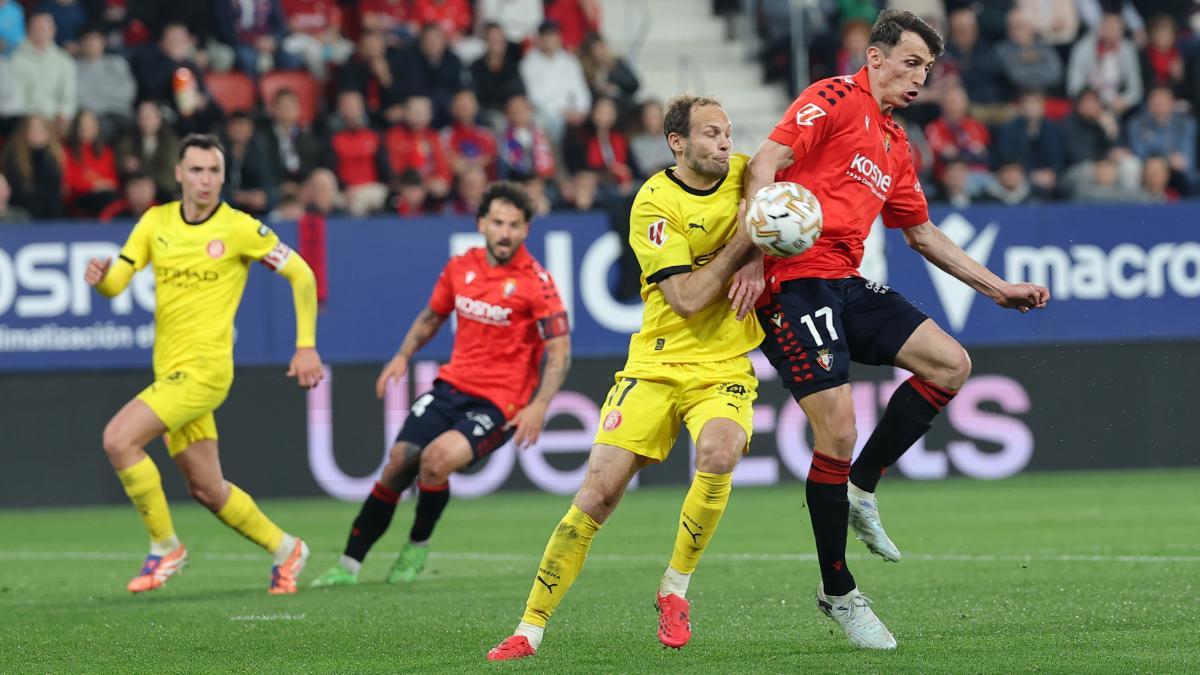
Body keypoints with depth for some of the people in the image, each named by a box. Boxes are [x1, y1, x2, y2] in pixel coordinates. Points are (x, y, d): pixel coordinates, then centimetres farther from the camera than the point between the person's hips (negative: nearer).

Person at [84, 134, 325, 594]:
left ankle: (165, 547, -7)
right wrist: (99, 276, -20)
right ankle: (284, 550, 31)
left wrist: (306, 346, -5)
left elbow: (301, 275, -1)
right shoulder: (155, 223, 7)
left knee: (119, 438, -21)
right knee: (207, 490, 10)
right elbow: (116, 284, 5)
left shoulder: (239, 228, -8)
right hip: (171, 370, 6)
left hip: (204, 367, -6)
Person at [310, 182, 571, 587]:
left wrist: (539, 406, -24)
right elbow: (431, 316, 22)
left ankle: (418, 546, -1)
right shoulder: (460, 267, 4)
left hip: (498, 403, -5)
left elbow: (560, 351, -13)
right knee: (398, 465, -4)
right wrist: (403, 356, 7)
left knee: (437, 457, -27)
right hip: (451, 385, 5)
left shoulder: (534, 280, -12)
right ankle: (350, 564, 8)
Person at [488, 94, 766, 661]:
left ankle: (675, 588, -8)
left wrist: (756, 264, -8)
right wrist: (743, 240, -20)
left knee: (718, 454, -30)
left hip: (724, 368, 2)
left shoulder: (745, 173, 1)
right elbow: (688, 298, -16)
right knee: (599, 492, -11)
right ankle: (531, 627, 1)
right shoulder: (654, 203, -11)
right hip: (657, 364, -2)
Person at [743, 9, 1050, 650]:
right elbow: (765, 164, -15)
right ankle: (837, 593, -1)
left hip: (847, 285, 9)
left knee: (950, 364, -2)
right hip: (796, 280, -9)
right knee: (837, 429, -14)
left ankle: (860, 489, 9)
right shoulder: (834, 99, -5)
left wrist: (997, 288, 26)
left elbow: (923, 234, 30)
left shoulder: (895, 147, 21)